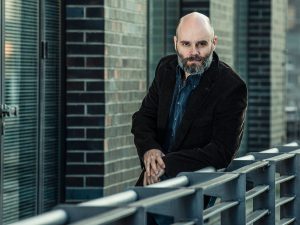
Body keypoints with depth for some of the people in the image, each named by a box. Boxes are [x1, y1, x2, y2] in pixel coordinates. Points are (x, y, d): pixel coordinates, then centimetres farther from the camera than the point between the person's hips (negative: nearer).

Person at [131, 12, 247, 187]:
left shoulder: (231, 87, -13)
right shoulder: (166, 69, 7)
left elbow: (222, 152, -17)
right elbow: (143, 117, 12)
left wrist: (167, 164, -23)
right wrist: (149, 148, -12)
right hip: (157, 177, 6)